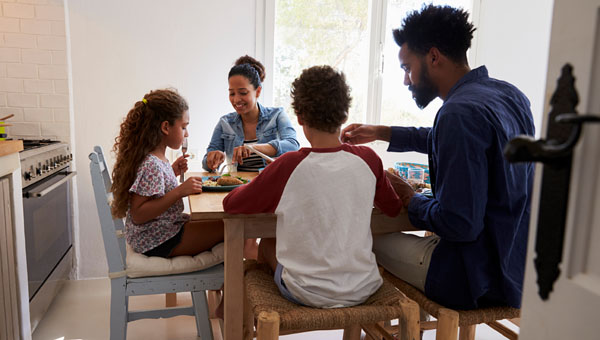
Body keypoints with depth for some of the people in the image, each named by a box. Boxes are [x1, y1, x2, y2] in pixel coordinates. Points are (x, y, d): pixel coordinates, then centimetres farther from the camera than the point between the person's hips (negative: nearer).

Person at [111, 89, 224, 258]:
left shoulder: (155, 158, 4)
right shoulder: (151, 165, -24)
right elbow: (138, 215, -27)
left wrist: (173, 172, 7)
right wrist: (179, 191, -31)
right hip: (156, 242, -10)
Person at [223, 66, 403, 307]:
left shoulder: (289, 166, -19)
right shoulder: (368, 160, -9)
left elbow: (231, 204, -7)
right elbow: (394, 208, 9)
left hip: (309, 294, -3)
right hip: (363, 289, 4)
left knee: (267, 244, 23)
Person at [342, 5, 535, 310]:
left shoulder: (460, 111, -27)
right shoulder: (508, 94, 5)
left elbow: (459, 225, -29)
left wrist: (409, 198, -9)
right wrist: (379, 132, 22)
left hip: (481, 279, -9)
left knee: (366, 239, 7)